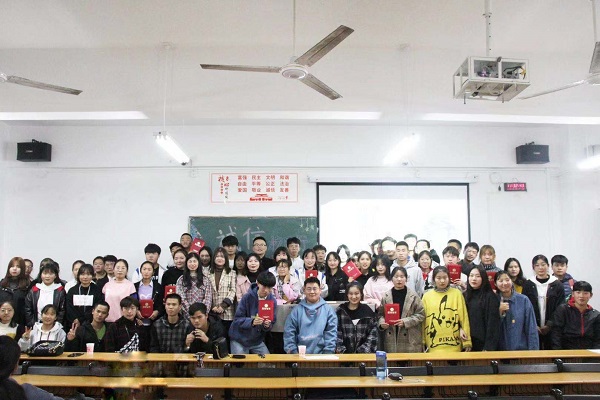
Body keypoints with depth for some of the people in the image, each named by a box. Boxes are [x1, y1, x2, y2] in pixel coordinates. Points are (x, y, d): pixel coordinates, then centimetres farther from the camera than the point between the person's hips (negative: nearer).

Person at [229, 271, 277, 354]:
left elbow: (272, 323, -2)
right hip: (240, 339, -3)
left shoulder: (272, 301, -6)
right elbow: (237, 319, -16)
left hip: (258, 341, 3)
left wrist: (267, 325, -25)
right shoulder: (247, 297, -15)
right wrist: (252, 322, -33)